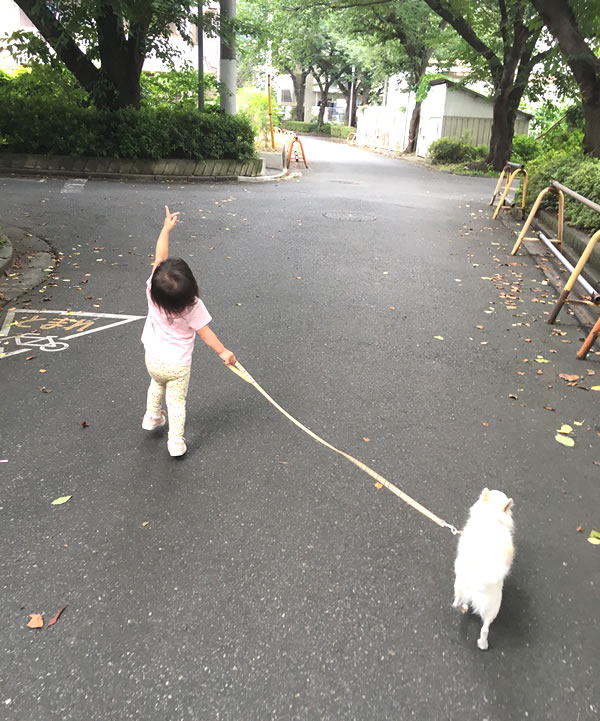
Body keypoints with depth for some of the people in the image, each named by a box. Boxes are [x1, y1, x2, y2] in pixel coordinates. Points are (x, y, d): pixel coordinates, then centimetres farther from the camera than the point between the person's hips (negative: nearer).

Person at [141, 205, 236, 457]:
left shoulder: (152, 291, -20)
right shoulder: (193, 307, -27)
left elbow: (159, 256, -11)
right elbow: (205, 333, -17)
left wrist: (166, 228, -3)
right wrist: (223, 352, -4)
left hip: (153, 358, 4)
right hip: (177, 366, -4)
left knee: (156, 385, 32)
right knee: (176, 402, 11)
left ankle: (152, 417, 51)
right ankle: (175, 442, 19)